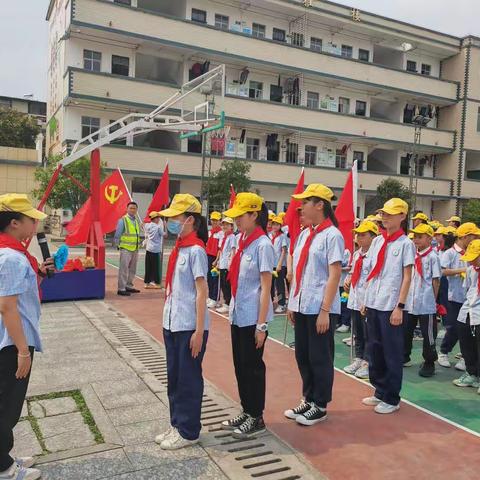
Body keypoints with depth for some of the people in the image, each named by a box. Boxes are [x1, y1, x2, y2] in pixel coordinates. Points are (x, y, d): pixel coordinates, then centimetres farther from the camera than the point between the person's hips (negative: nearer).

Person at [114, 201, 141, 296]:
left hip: (135, 249, 7)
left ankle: (129, 286, 26)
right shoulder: (123, 220, -9)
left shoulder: (137, 221, 12)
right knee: (124, 269, -7)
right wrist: (117, 245, -8)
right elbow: (117, 235, -7)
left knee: (132, 269, 15)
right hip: (126, 249, -7)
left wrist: (139, 244, 14)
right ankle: (121, 289, -2)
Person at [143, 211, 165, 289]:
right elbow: (163, 234, -2)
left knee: (148, 267, 8)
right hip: (156, 249, -5)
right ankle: (157, 282, 7)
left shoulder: (147, 225, 4)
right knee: (156, 267, 2)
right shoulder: (158, 227, -10)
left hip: (148, 248, 5)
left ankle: (147, 282, 13)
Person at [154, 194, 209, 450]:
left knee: (188, 378, 6)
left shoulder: (195, 250, -15)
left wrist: (199, 331, -17)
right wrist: (168, 319, 16)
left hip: (189, 326, -8)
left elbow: (202, 292, -16)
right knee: (174, 377, 17)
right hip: (172, 324, 8)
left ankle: (188, 431, 21)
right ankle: (177, 424, 32)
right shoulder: (178, 248, 9)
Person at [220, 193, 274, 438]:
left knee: (252, 365, 4)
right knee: (240, 364, 15)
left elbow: (266, 287, -16)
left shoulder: (262, 245, -15)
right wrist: (233, 307, 15)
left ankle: (257, 417, 21)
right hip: (238, 314, 8)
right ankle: (246, 411, 31)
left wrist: (262, 324, -16)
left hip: (253, 317, -8)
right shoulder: (242, 241, 7)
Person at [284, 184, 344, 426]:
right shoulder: (303, 234, 10)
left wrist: (325, 310, -18)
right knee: (302, 356, 15)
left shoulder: (332, 235, -11)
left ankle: (320, 406, 22)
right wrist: (292, 303, 12)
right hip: (301, 306, 7)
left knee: (320, 358, 6)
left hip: (320, 308, -7)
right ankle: (308, 400, 32)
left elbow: (335, 275, -15)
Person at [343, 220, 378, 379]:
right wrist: (347, 280, 4)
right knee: (357, 333, 18)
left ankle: (367, 363, 16)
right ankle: (358, 359, 31)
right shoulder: (357, 254, 11)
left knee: (368, 334, 5)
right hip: (355, 300, 8)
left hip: (368, 301, -8)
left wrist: (368, 301, -21)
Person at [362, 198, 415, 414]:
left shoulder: (406, 244, -5)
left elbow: (407, 277, -8)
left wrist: (400, 306, -13)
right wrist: (365, 299, 11)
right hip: (373, 303, 6)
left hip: (391, 305, -6)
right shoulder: (377, 241, 10)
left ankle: (391, 398, 15)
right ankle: (379, 391, 27)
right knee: (374, 348, 12)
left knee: (392, 352, 3)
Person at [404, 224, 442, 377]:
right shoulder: (414, 255, 9)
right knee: (405, 330, 16)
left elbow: (436, 280, -8)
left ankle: (429, 363, 17)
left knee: (428, 334, 4)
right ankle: (404, 357, 32)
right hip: (410, 302, 7)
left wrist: (433, 300, -7)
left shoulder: (433, 256, -9)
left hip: (426, 304, -7)